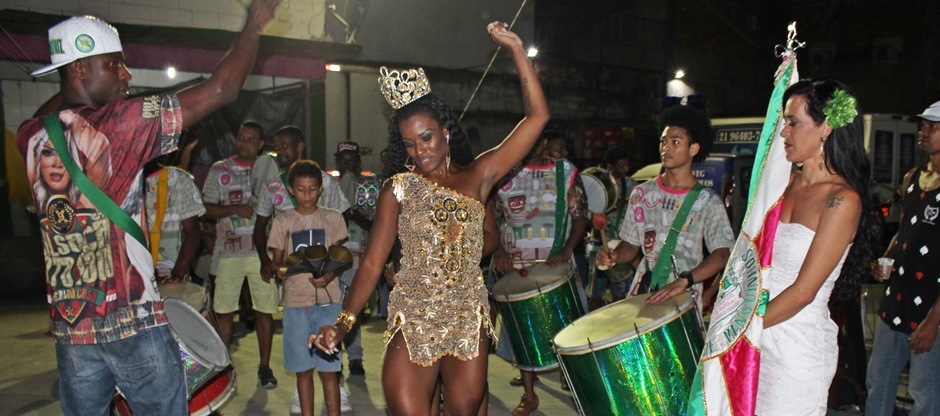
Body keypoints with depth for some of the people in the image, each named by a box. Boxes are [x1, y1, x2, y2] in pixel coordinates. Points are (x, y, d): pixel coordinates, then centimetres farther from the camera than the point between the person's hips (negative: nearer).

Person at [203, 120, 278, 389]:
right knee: (224, 311, 3)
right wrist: (234, 209, -11)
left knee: (265, 310, 1)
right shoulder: (219, 170, 10)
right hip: (229, 250, 0)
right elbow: (207, 209, 5)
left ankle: (264, 367, 13)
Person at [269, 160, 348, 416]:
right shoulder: (282, 222, 6)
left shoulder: (333, 218, 5)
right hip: (295, 301, 1)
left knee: (329, 368, 0)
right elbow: (277, 262, 10)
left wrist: (329, 276, -13)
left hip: (328, 300, -1)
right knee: (303, 369, 8)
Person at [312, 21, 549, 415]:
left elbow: (537, 116, -3)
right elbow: (372, 262, -4)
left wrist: (516, 49, -6)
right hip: (411, 322, -1)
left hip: (469, 320, 1)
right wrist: (344, 322, -15)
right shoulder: (398, 189, 0)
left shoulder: (477, 176, 1)